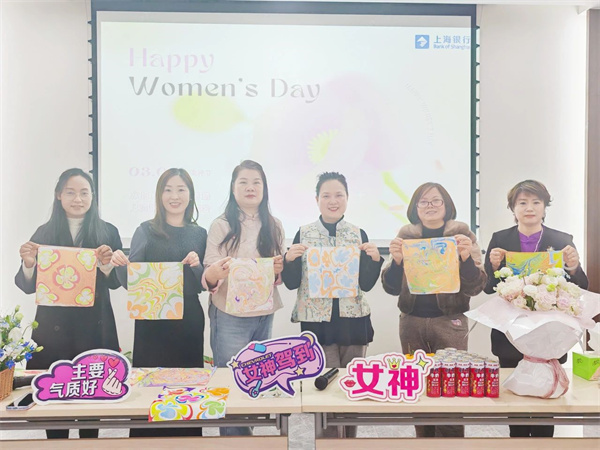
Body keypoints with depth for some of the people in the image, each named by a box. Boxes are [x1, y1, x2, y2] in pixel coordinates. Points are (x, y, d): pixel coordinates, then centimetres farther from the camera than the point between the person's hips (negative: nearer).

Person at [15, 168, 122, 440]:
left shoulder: (108, 232, 3)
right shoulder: (45, 233, 4)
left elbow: (115, 283, 2)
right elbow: (28, 287, 5)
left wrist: (107, 264, -18)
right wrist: (28, 263, -15)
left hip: (94, 328, 0)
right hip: (53, 328, 1)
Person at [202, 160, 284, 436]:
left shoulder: (274, 227, 6)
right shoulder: (221, 226, -8)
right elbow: (209, 278, -11)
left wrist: (280, 270, -9)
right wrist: (212, 275, -34)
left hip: (265, 316, 5)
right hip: (230, 318, -5)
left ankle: (243, 432, 36)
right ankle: (235, 436, 23)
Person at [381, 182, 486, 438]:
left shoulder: (463, 235, 0)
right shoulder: (405, 236, 4)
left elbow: (475, 287, -4)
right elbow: (392, 288, 1)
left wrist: (466, 257, -22)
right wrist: (396, 260, -18)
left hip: (450, 321, -2)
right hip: (412, 322, 2)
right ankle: (423, 438, 27)